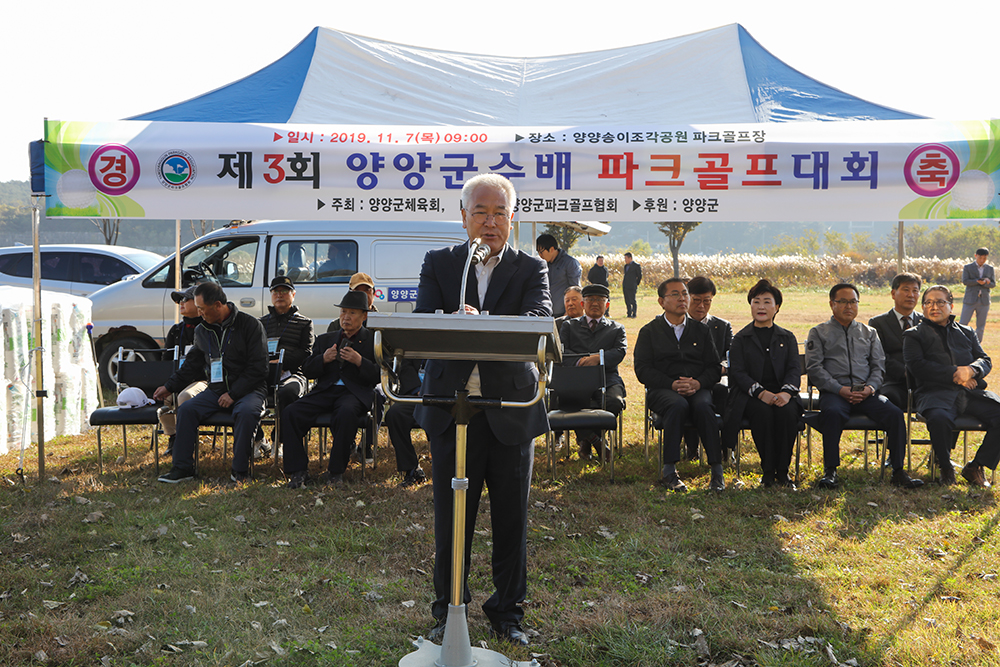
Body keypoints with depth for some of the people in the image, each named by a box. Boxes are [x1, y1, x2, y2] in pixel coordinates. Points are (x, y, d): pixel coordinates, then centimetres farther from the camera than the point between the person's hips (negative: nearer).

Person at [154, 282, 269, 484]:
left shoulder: (251, 325, -8)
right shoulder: (202, 331, 11)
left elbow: (257, 368, -11)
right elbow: (191, 365, 24)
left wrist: (233, 394, -17)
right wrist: (169, 387, 19)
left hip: (248, 389, -5)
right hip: (216, 389, 5)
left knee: (246, 412, -36)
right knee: (186, 410, -17)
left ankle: (240, 470, -23)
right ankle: (182, 468, -10)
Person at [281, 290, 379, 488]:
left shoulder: (374, 341, 11)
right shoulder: (325, 339, 23)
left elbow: (379, 376, 0)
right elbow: (306, 370, 16)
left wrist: (359, 361, -15)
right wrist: (323, 359, -4)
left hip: (355, 392, -4)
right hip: (325, 391, 4)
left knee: (346, 412, -39)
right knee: (289, 413, -21)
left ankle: (336, 471, -24)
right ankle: (298, 471, -14)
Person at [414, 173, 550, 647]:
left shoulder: (531, 270, 3)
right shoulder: (438, 264, 6)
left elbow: (538, 322, -16)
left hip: (511, 412, 0)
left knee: (511, 520, 9)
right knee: (450, 518, 8)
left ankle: (507, 613, 25)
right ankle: (447, 612, 25)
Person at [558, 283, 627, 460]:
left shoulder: (617, 329, 24)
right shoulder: (569, 326, 24)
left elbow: (620, 352, 4)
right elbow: (560, 350, 7)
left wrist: (598, 358, -16)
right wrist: (579, 361, -13)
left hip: (607, 378, 1)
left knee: (615, 402, -33)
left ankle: (585, 437, -6)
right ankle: (594, 439, -13)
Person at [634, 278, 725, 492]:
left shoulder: (701, 330, 20)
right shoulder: (649, 332, 12)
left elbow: (714, 368, 12)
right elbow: (643, 370, 1)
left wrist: (697, 383, -11)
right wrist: (672, 384, -15)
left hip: (698, 389, 2)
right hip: (662, 390, -2)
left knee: (703, 406, -34)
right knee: (678, 405, -37)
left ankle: (717, 471, -33)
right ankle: (669, 472, -36)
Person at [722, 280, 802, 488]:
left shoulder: (787, 338, 18)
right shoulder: (740, 339, 12)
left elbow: (795, 369, 5)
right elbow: (738, 372, -1)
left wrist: (786, 392, -19)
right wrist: (761, 393, -20)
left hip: (781, 394, 1)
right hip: (750, 395, -1)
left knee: (788, 411, -33)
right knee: (762, 412, -35)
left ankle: (782, 471, -20)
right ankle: (768, 471, -22)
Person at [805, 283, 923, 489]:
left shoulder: (869, 333, 23)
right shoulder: (819, 333, 12)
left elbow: (879, 366, 14)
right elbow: (814, 368, 0)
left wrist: (870, 388, -8)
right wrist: (840, 389, -13)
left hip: (866, 393, 3)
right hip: (834, 391, -3)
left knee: (895, 414, -25)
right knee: (832, 412, -37)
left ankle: (898, 472, -17)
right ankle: (830, 471, -28)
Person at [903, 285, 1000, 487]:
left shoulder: (967, 332, 28)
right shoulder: (914, 335, 15)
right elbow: (917, 365, -2)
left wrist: (971, 370, -9)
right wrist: (954, 374, -9)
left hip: (971, 392, 4)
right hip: (935, 392, -4)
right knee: (939, 418, -38)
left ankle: (976, 467, -6)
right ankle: (945, 467, -10)